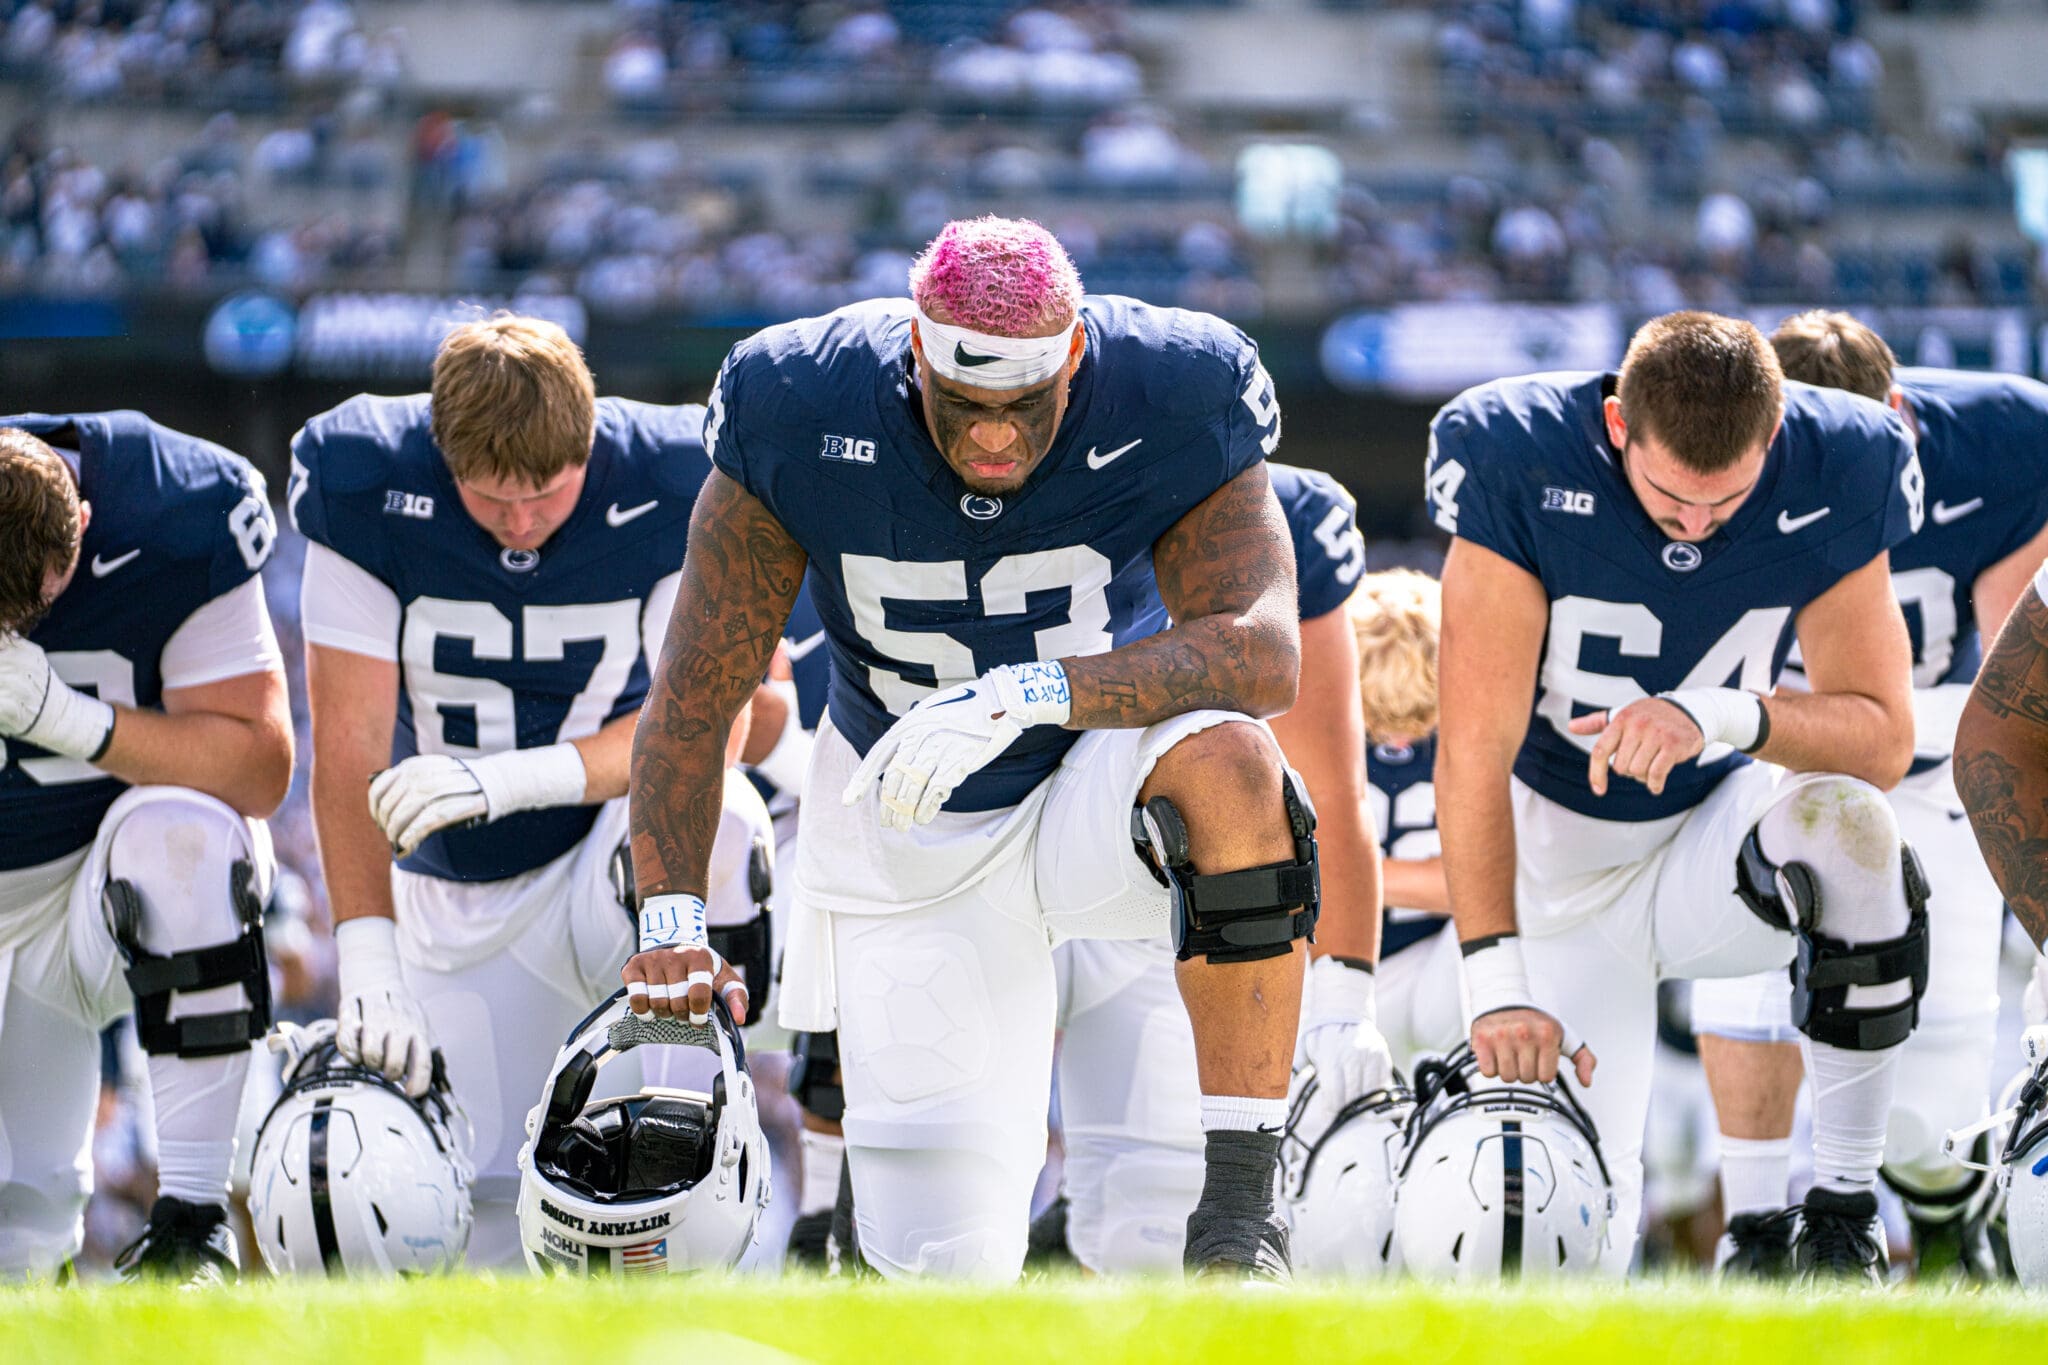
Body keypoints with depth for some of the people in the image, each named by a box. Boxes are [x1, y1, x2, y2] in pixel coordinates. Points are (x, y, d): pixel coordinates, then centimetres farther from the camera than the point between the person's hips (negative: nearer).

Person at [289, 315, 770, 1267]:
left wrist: (509, 778, -35)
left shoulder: (670, 490, -18)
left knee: (717, 824, -37)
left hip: (610, 839, -1)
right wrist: (367, 961, -28)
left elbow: (707, 723, -20)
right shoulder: (367, 495, -16)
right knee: (482, 1216, -4)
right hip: (457, 891, 1)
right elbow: (351, 744, -18)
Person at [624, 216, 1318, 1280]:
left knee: (1225, 762, -38)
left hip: (1093, 780, -1)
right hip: (909, 838, 1)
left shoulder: (1171, 407, -21)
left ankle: (1238, 1210, -32)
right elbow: (697, 687, -10)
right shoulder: (800, 420, -18)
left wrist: (1029, 693, -45)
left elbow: (1263, 653, -33)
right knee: (949, 1268, -4)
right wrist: (671, 914, -19)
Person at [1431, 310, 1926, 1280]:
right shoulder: (1517, 462, -24)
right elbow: (1476, 750, -25)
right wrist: (1495, 980, -34)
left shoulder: (1837, 475, -18)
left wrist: (1720, 716, -36)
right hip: (1565, 868, -1)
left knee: (1849, 820, -36)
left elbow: (1883, 738, -16)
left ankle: (1844, 1221, -20)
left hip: (1714, 837, 1)